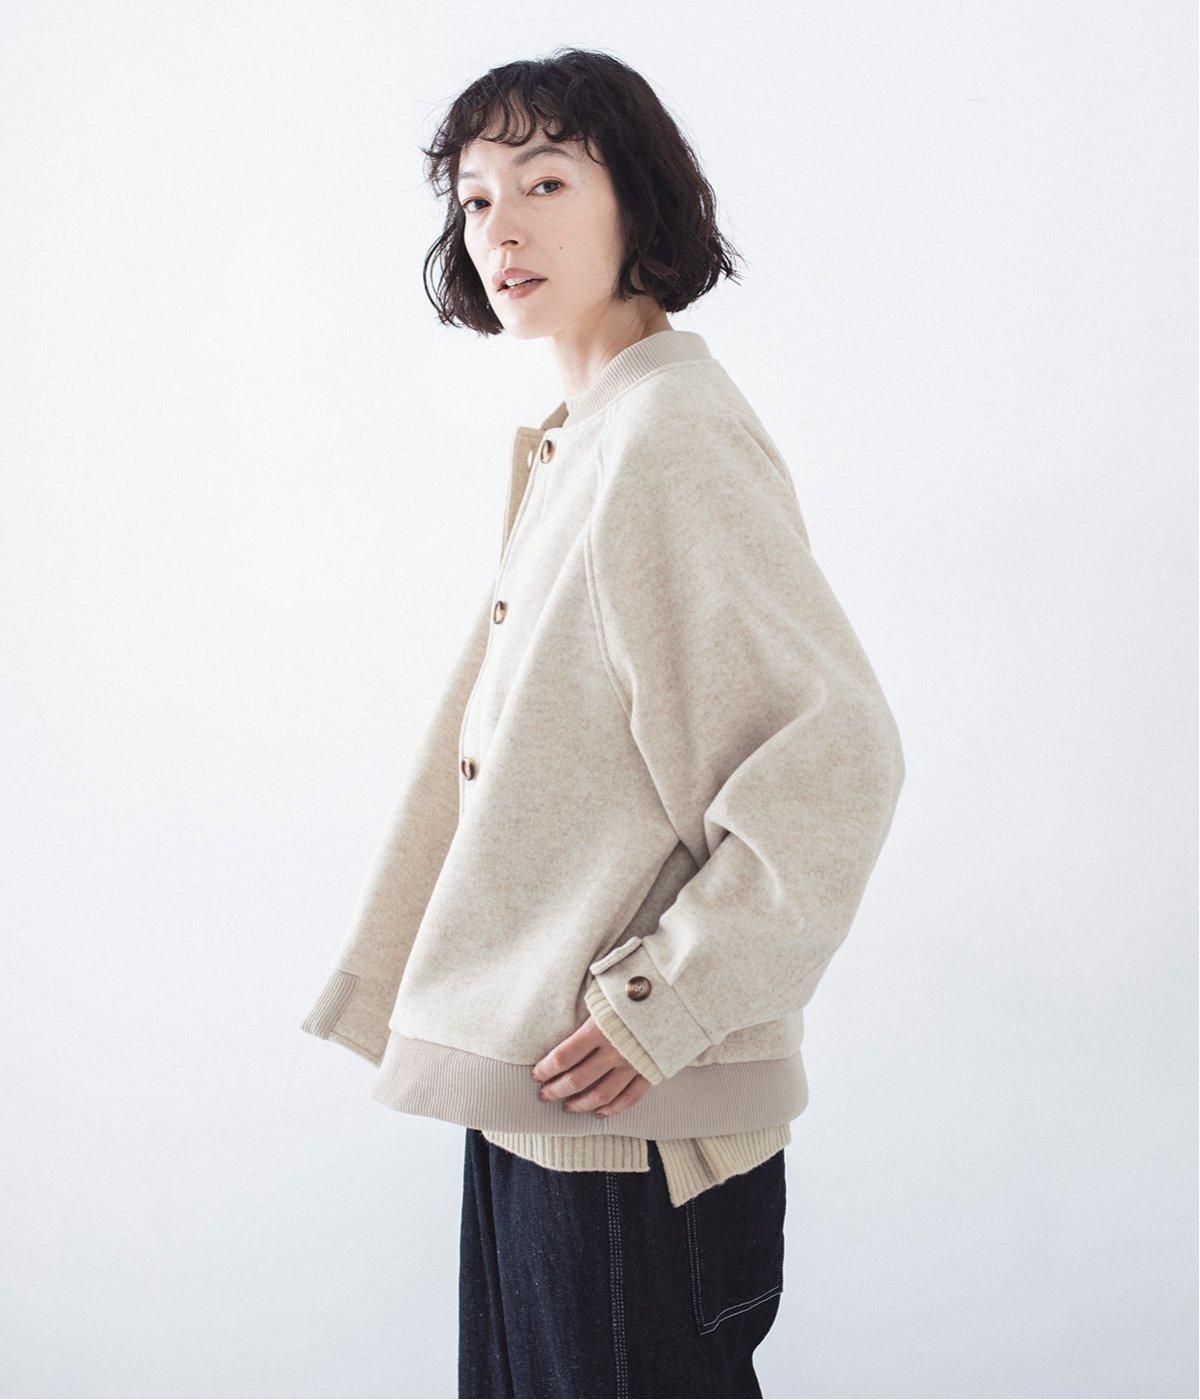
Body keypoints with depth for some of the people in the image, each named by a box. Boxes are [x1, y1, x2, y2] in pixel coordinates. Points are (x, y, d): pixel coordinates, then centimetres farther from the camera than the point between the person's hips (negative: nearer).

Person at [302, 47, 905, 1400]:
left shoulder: (670, 434, -17)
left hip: (631, 1107, -9)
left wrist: (661, 1001, -20)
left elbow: (835, 752, -23)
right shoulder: (566, 443, 12)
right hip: (526, 1079, 9)